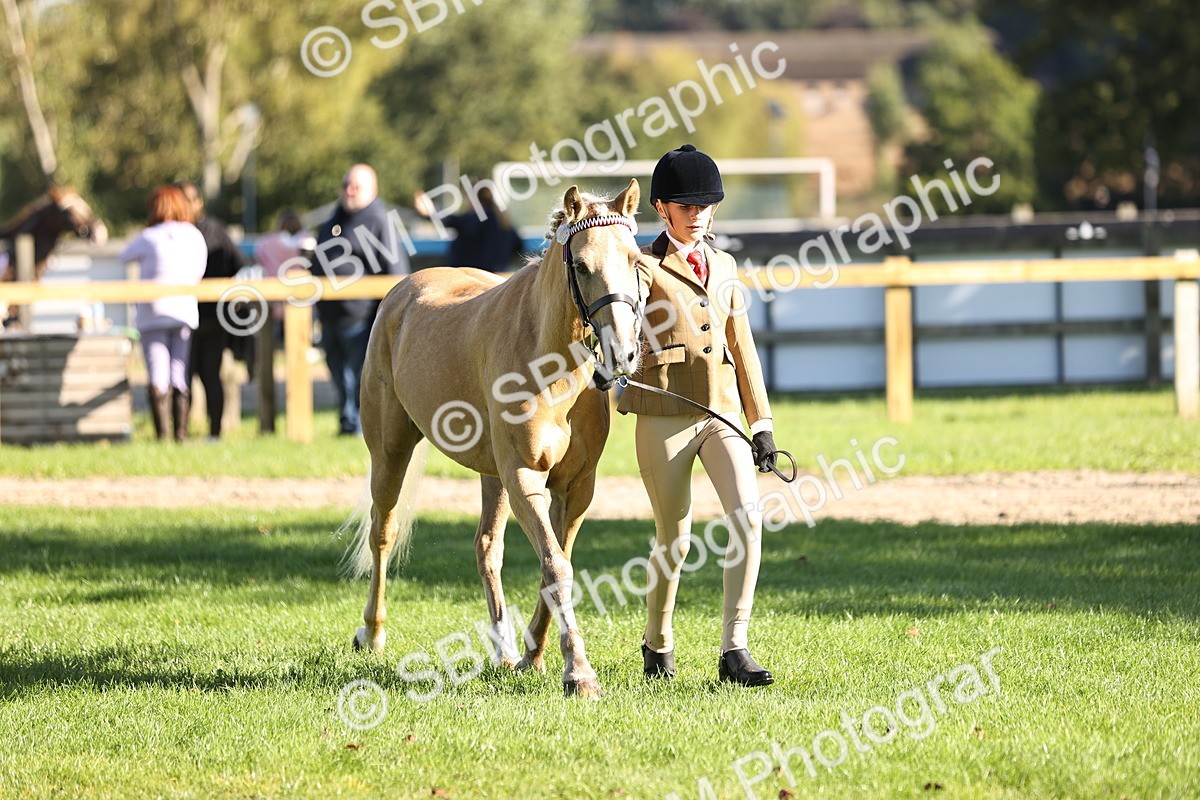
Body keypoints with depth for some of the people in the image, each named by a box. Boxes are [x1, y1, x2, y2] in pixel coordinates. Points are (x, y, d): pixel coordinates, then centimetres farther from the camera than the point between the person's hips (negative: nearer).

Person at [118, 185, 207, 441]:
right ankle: (181, 432, -1)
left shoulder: (149, 238, -5)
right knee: (180, 377, 4)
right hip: (185, 312, 3)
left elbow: (124, 256, 10)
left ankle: (162, 433, -11)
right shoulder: (195, 236, 3)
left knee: (158, 378, -4)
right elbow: (199, 273, 11)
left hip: (152, 315, -3)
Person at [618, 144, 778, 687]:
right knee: (675, 540, 3)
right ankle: (658, 644, 27)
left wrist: (761, 422, 14)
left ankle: (735, 649, -15)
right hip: (666, 416, -4)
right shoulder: (646, 266, -1)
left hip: (722, 414, 4)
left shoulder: (723, 267, 15)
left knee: (747, 515, -16)